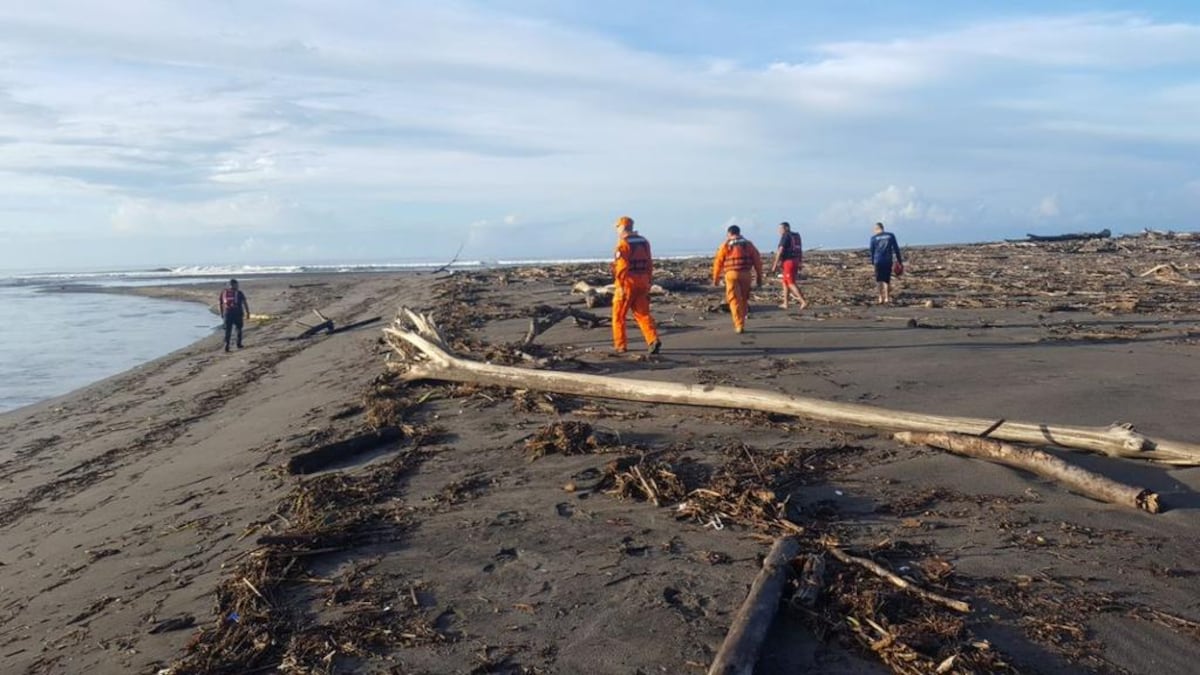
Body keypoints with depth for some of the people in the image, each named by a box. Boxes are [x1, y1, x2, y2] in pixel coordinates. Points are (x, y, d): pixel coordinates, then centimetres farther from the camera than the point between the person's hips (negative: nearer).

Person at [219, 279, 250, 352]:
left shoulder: (223, 292, 7)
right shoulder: (239, 293, -3)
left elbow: (219, 303, 11)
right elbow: (245, 303, -8)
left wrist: (222, 313, 20)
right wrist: (247, 312, -3)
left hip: (227, 313, 2)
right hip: (237, 313, -2)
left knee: (228, 330, 4)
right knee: (239, 329, 18)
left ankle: (226, 344, -12)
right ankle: (239, 344, 20)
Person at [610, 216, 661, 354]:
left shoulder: (623, 243, -11)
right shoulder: (644, 242, 11)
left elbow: (622, 266, -18)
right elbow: (649, 264, 12)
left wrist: (620, 286, -18)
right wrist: (648, 282, 17)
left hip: (628, 281, -6)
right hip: (642, 281, 6)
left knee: (619, 315, 7)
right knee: (643, 313, 9)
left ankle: (620, 346, 10)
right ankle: (653, 340, -9)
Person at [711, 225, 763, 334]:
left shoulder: (725, 245, 6)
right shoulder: (748, 244, 13)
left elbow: (718, 262, 4)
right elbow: (757, 261, 7)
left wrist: (716, 278, 14)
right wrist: (759, 277, 12)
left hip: (731, 274, -3)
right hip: (745, 274, 3)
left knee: (735, 300, -2)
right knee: (743, 300, 17)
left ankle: (739, 325, -12)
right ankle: (740, 323, 26)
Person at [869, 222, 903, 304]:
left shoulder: (874, 238, 2)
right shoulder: (891, 236, 5)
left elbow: (872, 251, 7)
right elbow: (896, 248, 5)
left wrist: (872, 261, 19)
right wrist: (899, 260, 11)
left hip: (878, 261, -1)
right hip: (888, 261, 1)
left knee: (879, 279, 6)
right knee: (887, 279, 9)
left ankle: (881, 297, -1)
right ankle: (887, 298, 6)